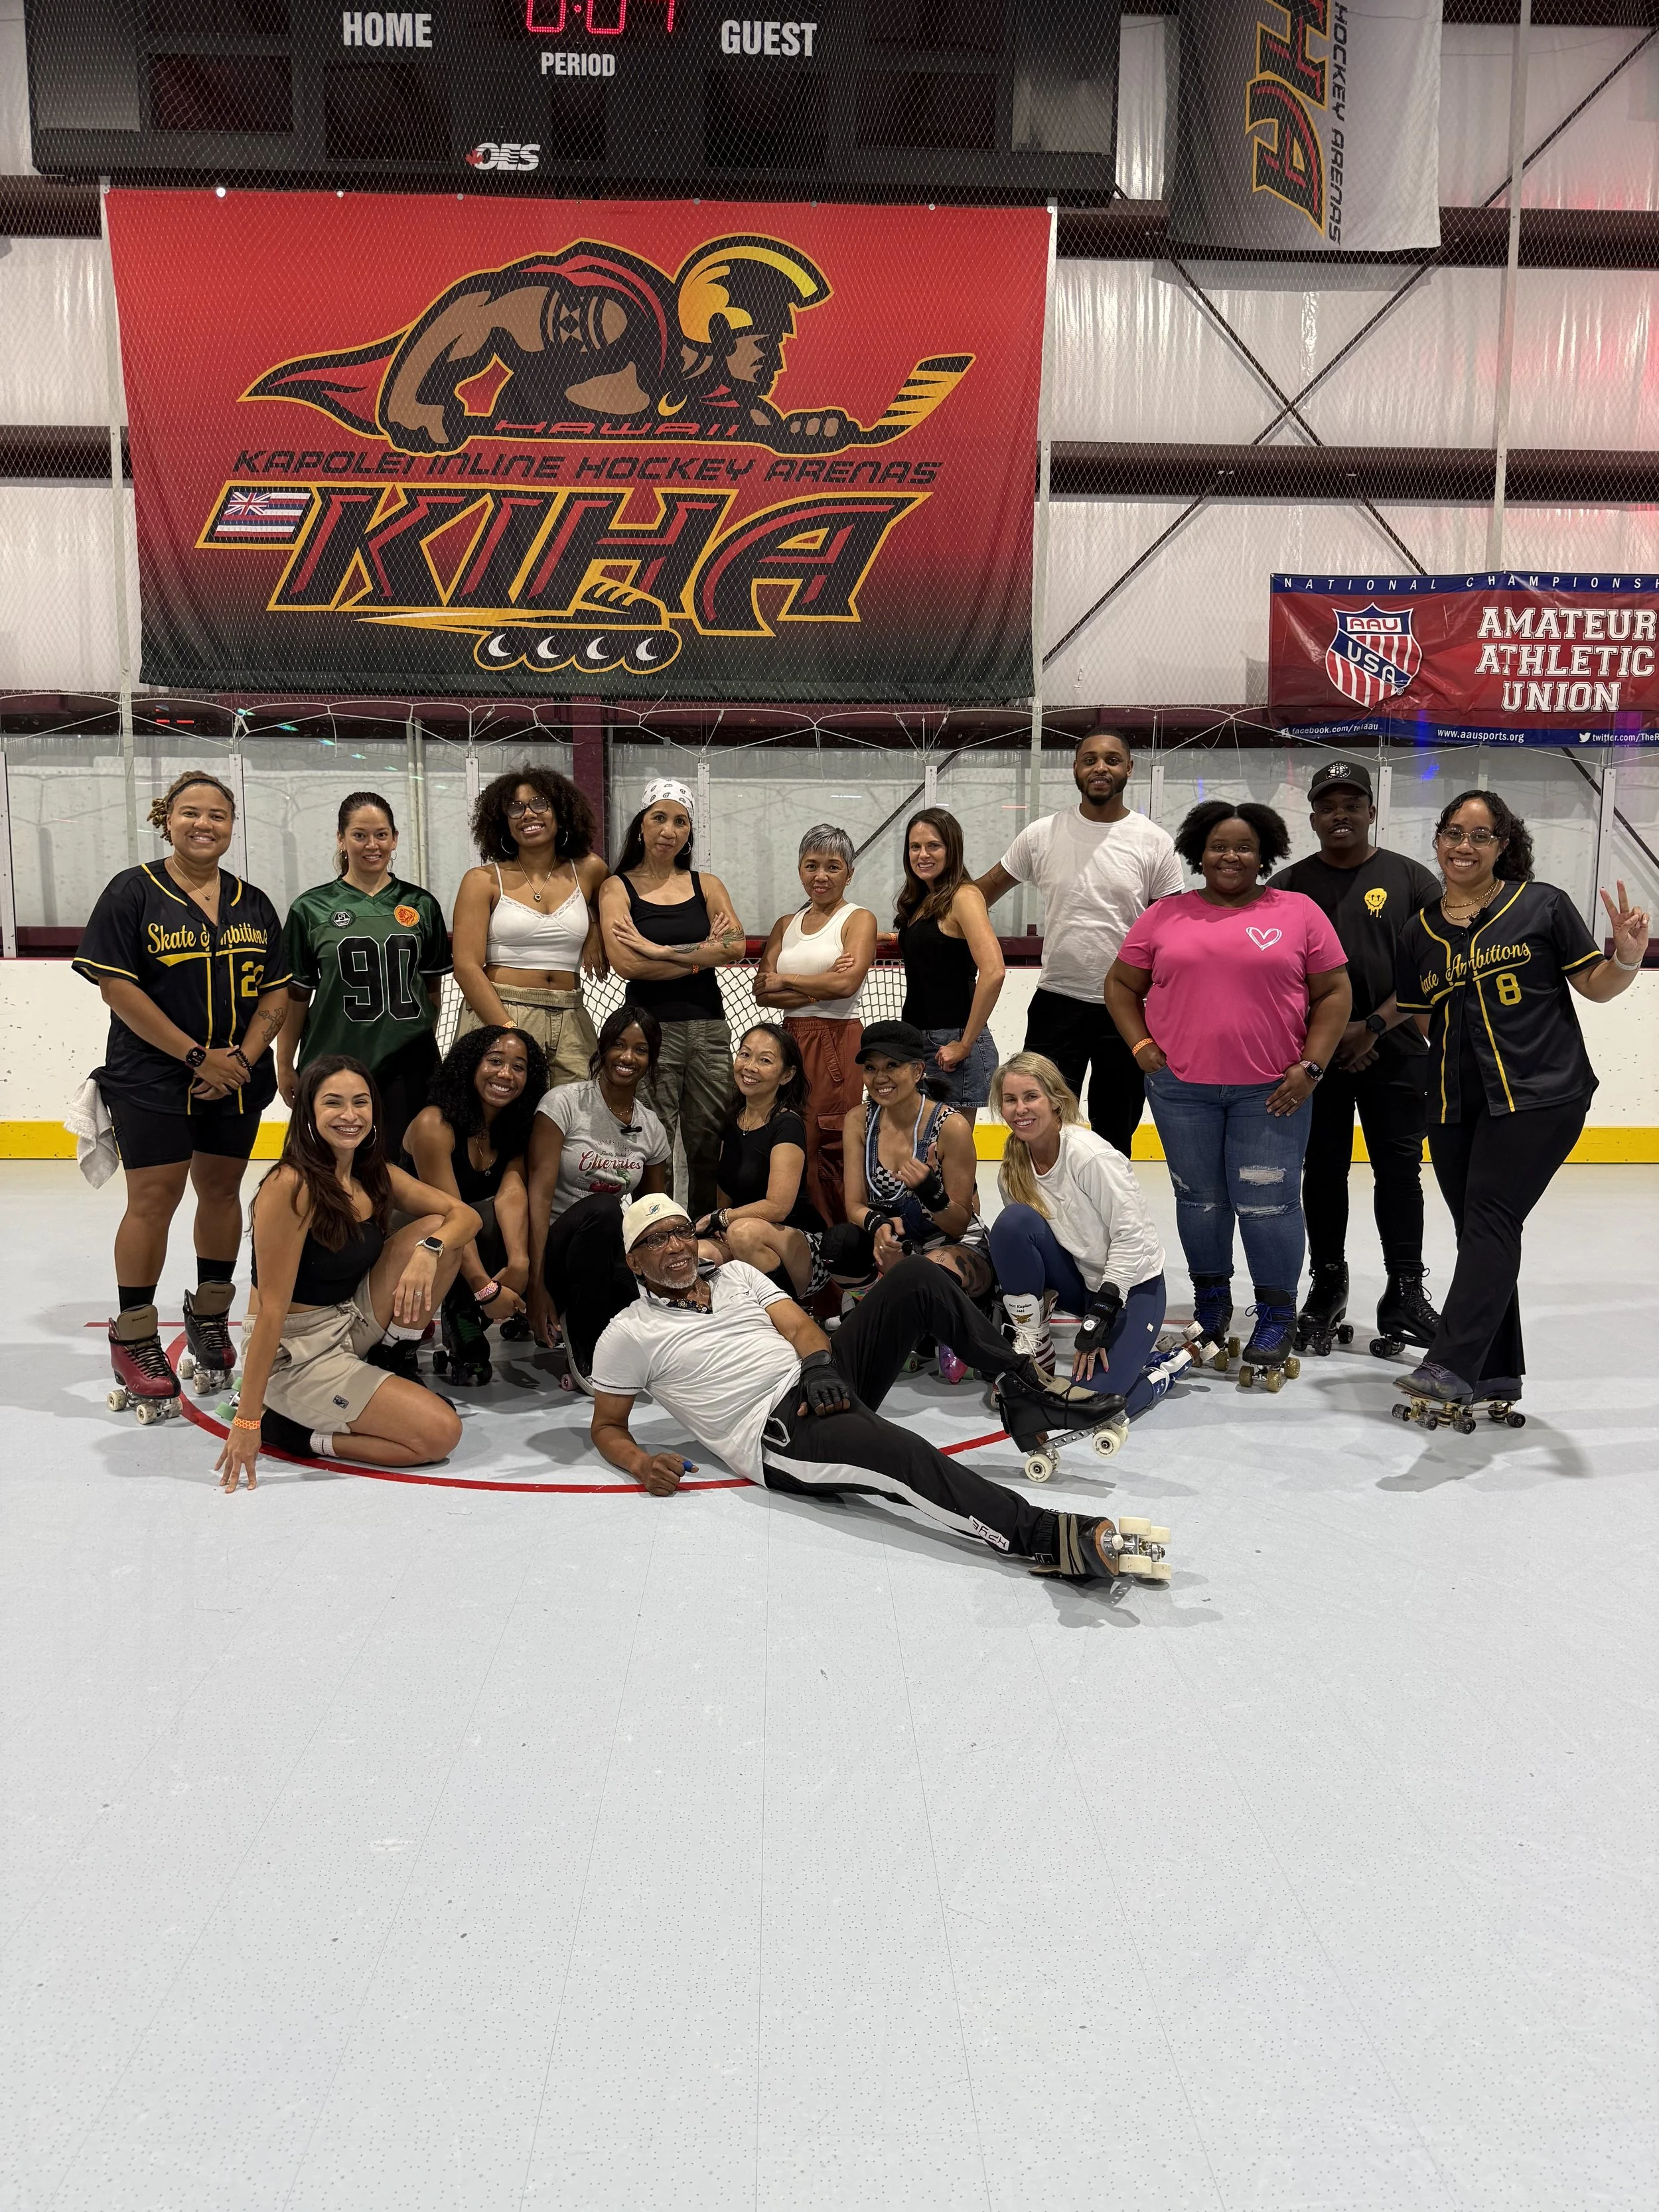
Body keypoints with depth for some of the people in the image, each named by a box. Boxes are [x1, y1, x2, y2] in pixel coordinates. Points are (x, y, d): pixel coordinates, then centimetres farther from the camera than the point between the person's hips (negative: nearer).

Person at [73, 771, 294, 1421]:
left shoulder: (253, 904, 9)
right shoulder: (133, 892, -4)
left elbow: (277, 992, 7)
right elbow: (117, 988, -11)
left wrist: (242, 1058, -9)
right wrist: (198, 1056, -15)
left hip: (237, 1080, 4)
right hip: (151, 1080, -4)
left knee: (221, 1191, 11)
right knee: (154, 1198, -5)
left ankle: (209, 1318, 27)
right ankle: (133, 1339, 6)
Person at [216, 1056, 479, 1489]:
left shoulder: (375, 1176, 1)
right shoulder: (290, 1187, -23)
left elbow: (464, 1215, -1)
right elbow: (272, 1308, -24)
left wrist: (428, 1251, -24)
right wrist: (247, 1421, -23)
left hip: (353, 1326, 7)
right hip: (294, 1352, -7)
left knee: (437, 1231, -7)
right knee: (441, 1434, -16)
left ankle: (394, 1361, 8)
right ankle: (282, 1425, -2)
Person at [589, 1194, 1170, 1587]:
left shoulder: (735, 1275, 21)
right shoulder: (628, 1336, 7)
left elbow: (801, 1326, 13)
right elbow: (606, 1426, 11)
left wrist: (818, 1365, -10)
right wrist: (641, 1465, -11)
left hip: (823, 1387, 7)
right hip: (778, 1435, -7)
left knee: (917, 1279, -7)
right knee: (896, 1453, -37)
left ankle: (1029, 1393, -5)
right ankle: (1047, 1539, -50)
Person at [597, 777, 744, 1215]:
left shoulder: (707, 885, 13)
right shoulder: (618, 888, 4)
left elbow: (736, 947, -5)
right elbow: (626, 965, -11)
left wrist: (659, 951, -10)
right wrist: (702, 955, -6)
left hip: (709, 1027, 3)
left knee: (710, 1146, 6)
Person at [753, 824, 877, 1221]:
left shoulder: (858, 919, 2)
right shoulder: (786, 925, 17)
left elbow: (846, 984, -14)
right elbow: (761, 992, 5)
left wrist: (784, 981, -2)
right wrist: (817, 989, -10)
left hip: (838, 1044, -5)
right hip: (790, 1041, 5)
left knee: (827, 1150, -10)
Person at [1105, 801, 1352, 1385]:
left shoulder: (1298, 913, 3)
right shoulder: (1165, 916, 7)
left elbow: (1334, 993, 3)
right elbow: (1121, 984, 13)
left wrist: (1310, 1067, -6)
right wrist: (1141, 1045, 0)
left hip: (1272, 1090, -2)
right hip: (1182, 1086, 2)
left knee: (1267, 1203, -2)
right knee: (1200, 1199, 11)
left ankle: (1276, 1316, 13)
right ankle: (1211, 1301, 29)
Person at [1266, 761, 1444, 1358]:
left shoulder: (1411, 880, 3)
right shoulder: (1288, 885, 6)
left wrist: (1373, 1027, -10)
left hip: (1395, 1052, -1)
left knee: (1399, 1170, 1)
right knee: (1323, 1171, 7)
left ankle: (1405, 1289, 10)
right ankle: (1326, 1285, 18)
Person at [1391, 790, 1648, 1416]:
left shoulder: (1541, 905, 1)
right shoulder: (1419, 932, 13)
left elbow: (1595, 986, 3)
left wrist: (1627, 957, -16)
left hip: (1538, 1094, -5)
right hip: (1456, 1105, 5)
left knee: (1491, 1218, -16)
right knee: (1478, 1230, 8)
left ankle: (1452, 1365, -23)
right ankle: (1497, 1377, 19)